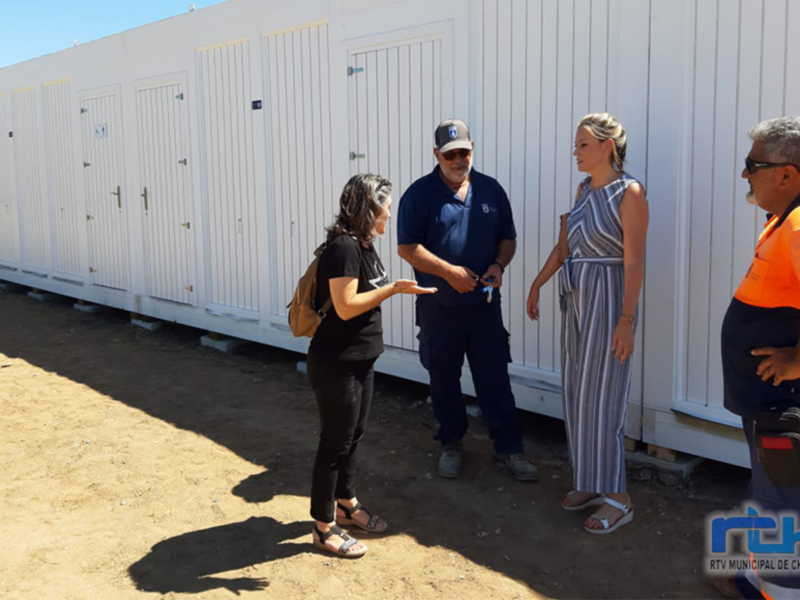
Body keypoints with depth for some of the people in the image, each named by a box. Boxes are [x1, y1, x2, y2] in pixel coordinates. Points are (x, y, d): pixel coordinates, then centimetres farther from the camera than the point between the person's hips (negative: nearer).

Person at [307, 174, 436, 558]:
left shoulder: (363, 244, 8)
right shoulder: (343, 246, -21)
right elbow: (346, 306, -25)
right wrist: (393, 289, -23)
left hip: (361, 359, 10)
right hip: (337, 364, -9)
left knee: (353, 435, 20)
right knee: (335, 442, 1)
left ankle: (346, 505, 37)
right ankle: (324, 528, 16)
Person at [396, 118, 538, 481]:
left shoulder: (490, 190, 6)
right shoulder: (420, 194, -5)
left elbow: (508, 237, 12)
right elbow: (407, 247, -9)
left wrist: (498, 265, -9)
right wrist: (448, 271, -19)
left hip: (484, 302, 2)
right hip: (438, 305, -2)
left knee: (494, 376, 4)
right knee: (444, 377, 11)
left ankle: (508, 448, 16)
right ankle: (451, 444, 28)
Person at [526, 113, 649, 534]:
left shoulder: (629, 193, -14)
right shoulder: (584, 188, 9)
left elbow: (634, 261, -18)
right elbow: (564, 246, 14)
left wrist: (626, 321, -21)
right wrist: (537, 285, 17)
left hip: (609, 301, -8)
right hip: (575, 299, 8)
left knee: (600, 399, -4)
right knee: (578, 393, 12)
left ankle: (617, 499, 9)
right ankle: (592, 482, 26)